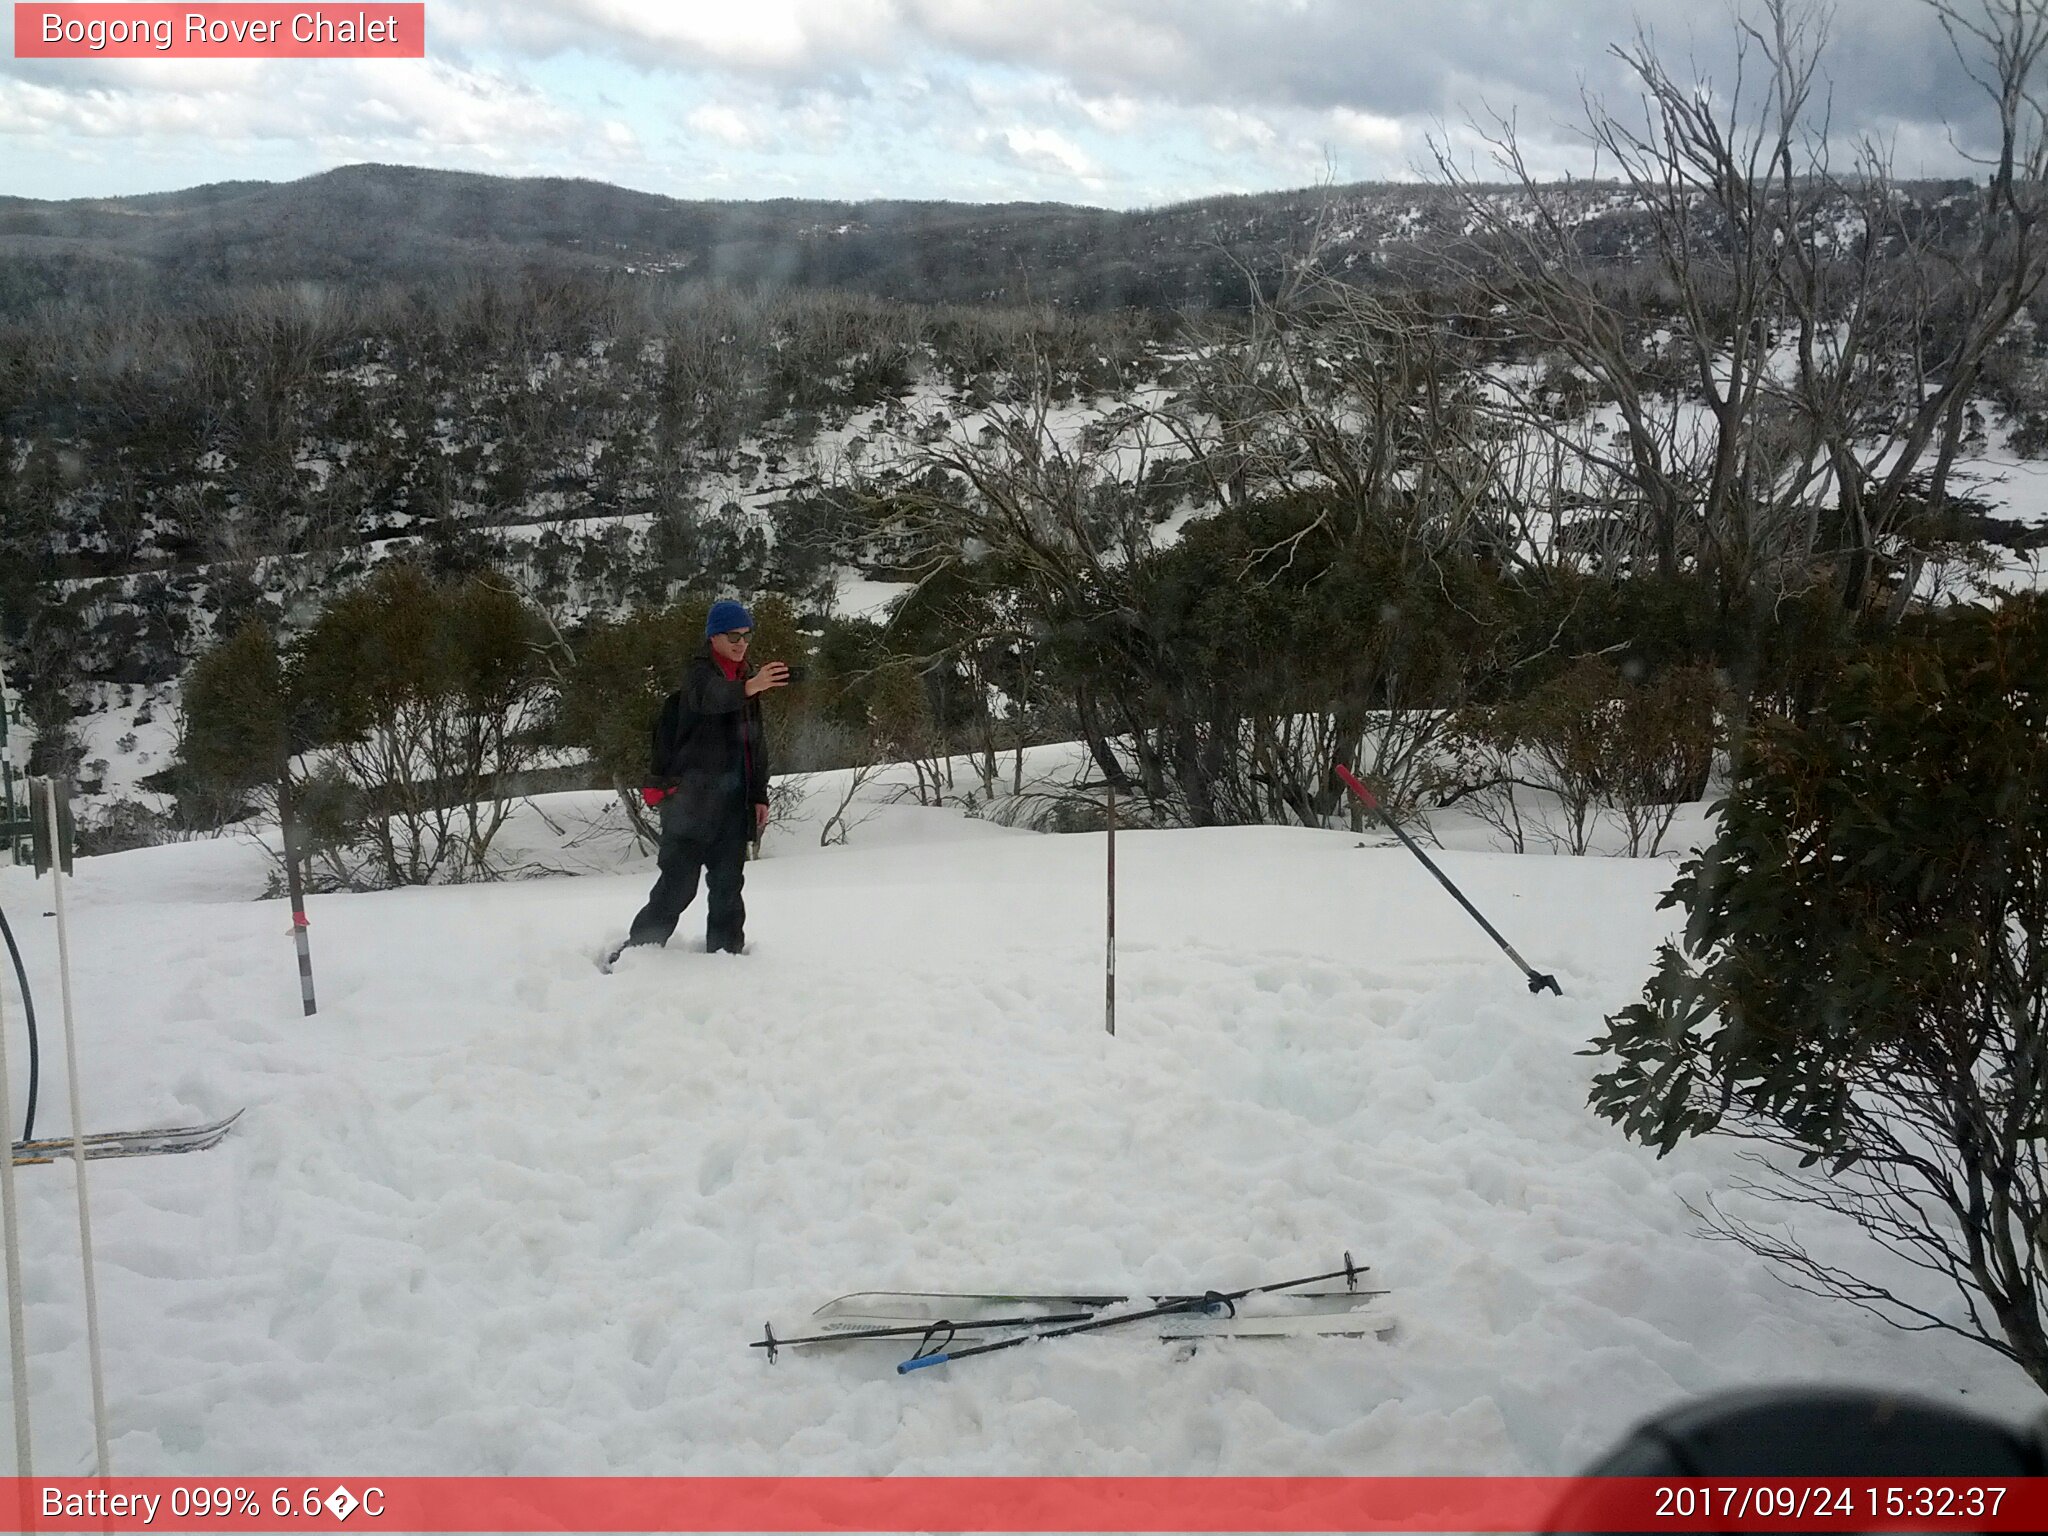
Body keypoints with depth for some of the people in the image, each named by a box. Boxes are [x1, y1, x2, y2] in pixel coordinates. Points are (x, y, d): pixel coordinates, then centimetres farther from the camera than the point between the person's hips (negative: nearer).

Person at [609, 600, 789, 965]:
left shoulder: (746, 677, 17)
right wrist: (747, 688, -52)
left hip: (734, 800, 7)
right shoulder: (698, 671, -6)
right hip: (693, 795, -7)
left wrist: (759, 795, 14)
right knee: (679, 884, -8)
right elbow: (707, 697, -32)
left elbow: (756, 743, 21)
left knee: (728, 885, 9)